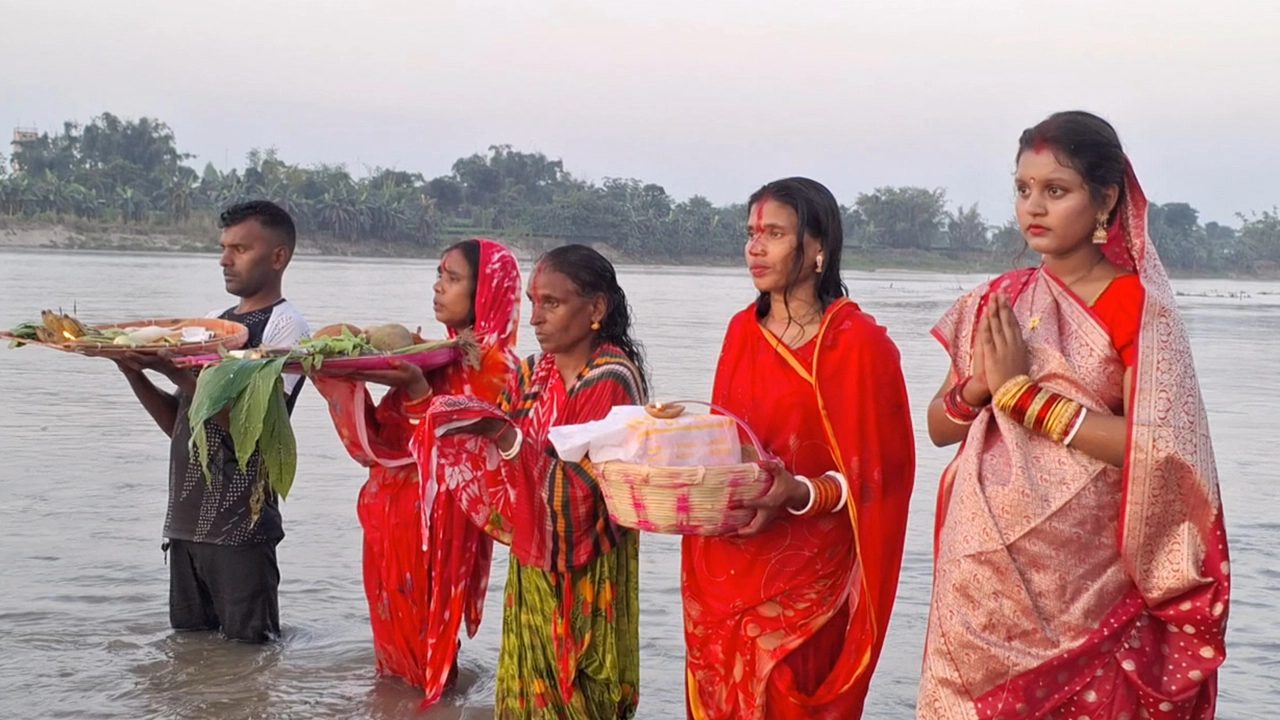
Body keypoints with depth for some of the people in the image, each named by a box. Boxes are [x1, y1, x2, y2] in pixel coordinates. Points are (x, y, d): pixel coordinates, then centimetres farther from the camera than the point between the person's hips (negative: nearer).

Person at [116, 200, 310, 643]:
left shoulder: (285, 325, -6)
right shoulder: (210, 322, 16)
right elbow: (178, 424, 16)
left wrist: (174, 370, -23)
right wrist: (134, 370, 1)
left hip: (240, 526, -7)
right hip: (186, 519, 7)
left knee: (246, 648, -2)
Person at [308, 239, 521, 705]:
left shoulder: (494, 367, -10)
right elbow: (381, 442, 9)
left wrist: (415, 389, -30)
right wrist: (340, 379, -2)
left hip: (437, 525, -8)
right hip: (394, 517, 8)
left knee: (423, 645, 1)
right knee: (393, 644, 16)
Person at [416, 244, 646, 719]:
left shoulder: (610, 381, -15)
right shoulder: (533, 374, 5)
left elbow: (583, 487, -23)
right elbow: (500, 471, 5)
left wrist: (504, 436, -29)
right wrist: (470, 427, -13)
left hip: (583, 574, -6)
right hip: (533, 564, 6)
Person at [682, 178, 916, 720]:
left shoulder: (859, 341, -11)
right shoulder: (742, 330, 8)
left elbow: (877, 473, -10)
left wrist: (798, 494, -25)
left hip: (805, 572, -6)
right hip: (725, 567, 6)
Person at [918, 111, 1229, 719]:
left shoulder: (1138, 307, -6)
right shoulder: (997, 301, 8)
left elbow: (1152, 449, -17)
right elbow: (939, 426, 9)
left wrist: (1021, 392, -16)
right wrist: (978, 386, -12)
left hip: (1079, 579, -4)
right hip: (981, 572, 4)